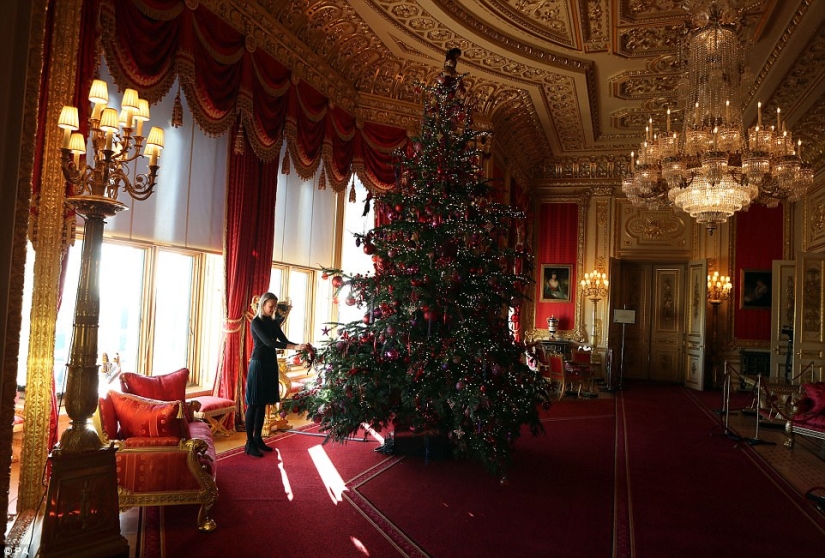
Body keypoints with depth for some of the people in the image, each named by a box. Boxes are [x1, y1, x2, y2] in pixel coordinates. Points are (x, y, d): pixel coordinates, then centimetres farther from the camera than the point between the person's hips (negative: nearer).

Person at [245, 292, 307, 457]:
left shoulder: (274, 323, 12)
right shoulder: (256, 322, -10)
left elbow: (284, 340, 6)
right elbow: (268, 342, -22)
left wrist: (300, 346, -13)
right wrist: (295, 347, -30)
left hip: (271, 364, 7)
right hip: (258, 364, -7)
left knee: (263, 403, 12)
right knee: (253, 404, -3)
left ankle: (258, 438, 21)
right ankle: (249, 443, 1)